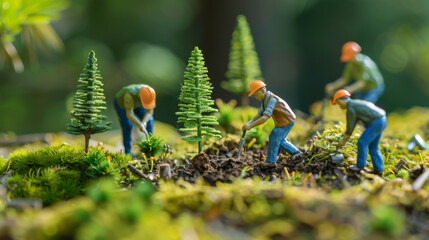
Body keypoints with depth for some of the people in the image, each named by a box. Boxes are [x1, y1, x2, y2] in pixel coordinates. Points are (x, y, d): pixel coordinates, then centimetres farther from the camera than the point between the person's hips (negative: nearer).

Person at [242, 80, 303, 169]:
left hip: (287, 120, -10)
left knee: (274, 137, -9)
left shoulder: (272, 99, -29)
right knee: (280, 140, 17)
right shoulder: (265, 100, 3)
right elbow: (259, 114, 5)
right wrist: (249, 123, -12)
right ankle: (296, 152, 27)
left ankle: (271, 161, -1)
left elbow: (265, 117, -37)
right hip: (281, 121, 10)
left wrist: (250, 126, -38)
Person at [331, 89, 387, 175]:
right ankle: (378, 169, 15)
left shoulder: (350, 108, -10)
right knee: (373, 146, 14)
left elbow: (350, 127, -5)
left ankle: (360, 166, 8)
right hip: (382, 120, 10)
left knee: (362, 142, -2)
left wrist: (343, 140, 7)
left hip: (376, 123, -10)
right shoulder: (356, 103, 19)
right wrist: (345, 137, 24)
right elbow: (353, 123, 24)